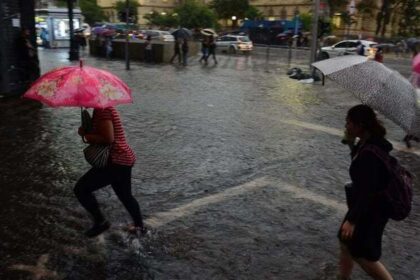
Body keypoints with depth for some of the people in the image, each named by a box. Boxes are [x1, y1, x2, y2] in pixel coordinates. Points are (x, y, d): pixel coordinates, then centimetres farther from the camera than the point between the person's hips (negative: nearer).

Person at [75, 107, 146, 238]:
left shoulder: (102, 110, -18)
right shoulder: (104, 108, 13)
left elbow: (108, 139, -25)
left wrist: (86, 135, -13)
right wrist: (86, 132, 0)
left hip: (116, 162, -11)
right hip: (125, 159, 11)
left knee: (81, 189, -5)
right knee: (125, 195, 26)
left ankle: (100, 222, 7)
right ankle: (139, 226, 40)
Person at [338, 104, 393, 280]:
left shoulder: (370, 153, -30)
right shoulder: (367, 143, -2)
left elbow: (367, 190, -30)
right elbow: (358, 159, 17)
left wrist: (352, 220, -27)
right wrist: (350, 143, 3)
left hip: (372, 209, -10)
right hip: (364, 204, 10)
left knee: (362, 254, 6)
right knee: (346, 242, 22)